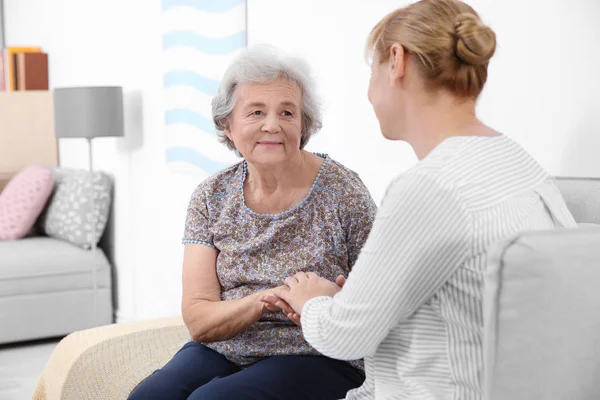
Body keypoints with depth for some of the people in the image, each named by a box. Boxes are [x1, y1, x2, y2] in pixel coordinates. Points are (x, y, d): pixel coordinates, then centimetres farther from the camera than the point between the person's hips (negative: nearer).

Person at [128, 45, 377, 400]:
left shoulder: (342, 191, -9)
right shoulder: (211, 197, 1)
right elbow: (198, 321, -5)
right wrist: (264, 301, -24)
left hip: (315, 358, -3)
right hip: (222, 350, 3)